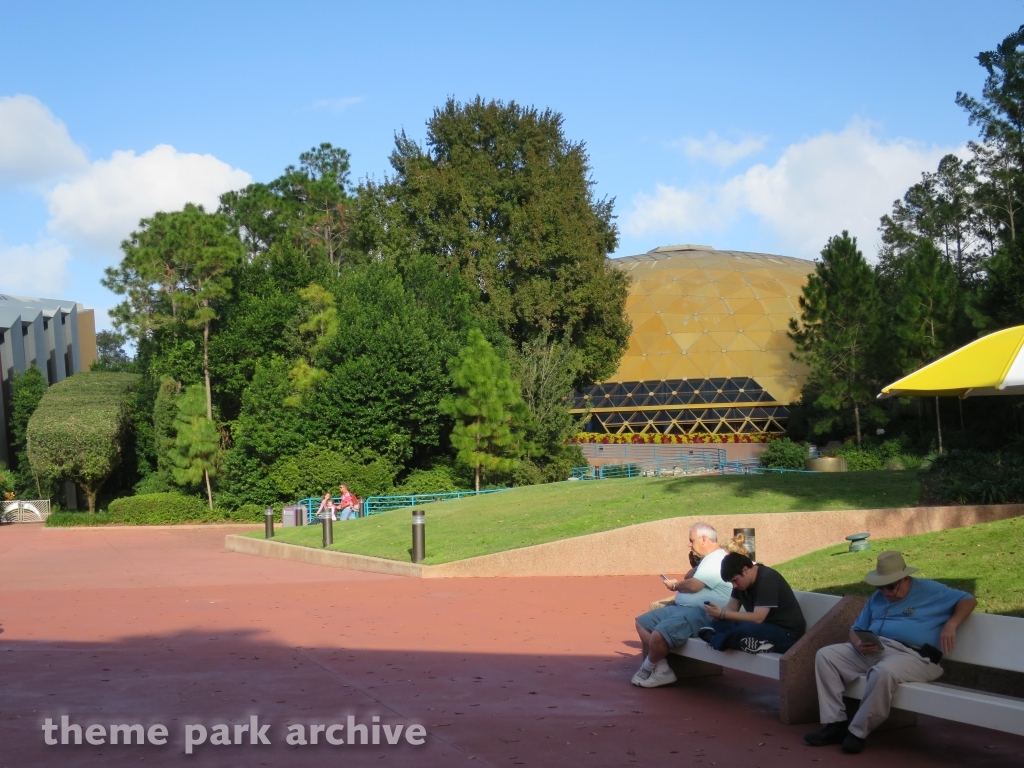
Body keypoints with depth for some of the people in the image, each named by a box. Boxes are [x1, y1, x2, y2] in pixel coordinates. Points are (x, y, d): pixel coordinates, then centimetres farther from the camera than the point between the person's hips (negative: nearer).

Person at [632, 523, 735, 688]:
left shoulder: (717, 560, -13)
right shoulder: (707, 559, 21)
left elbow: (693, 585, -21)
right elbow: (689, 578, 23)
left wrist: (674, 585, -2)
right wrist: (695, 562, 7)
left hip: (701, 613, -12)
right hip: (682, 607, 12)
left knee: (659, 634, -31)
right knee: (643, 623, 6)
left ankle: (648, 669, -3)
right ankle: (661, 669, -3)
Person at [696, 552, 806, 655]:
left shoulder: (767, 580, -23)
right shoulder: (741, 579, 3)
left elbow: (757, 618, -28)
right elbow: (732, 607, 6)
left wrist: (722, 614, -27)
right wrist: (717, 613, -18)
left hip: (787, 634, -9)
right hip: (765, 628, 9)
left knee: (745, 629, -36)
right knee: (719, 624, -8)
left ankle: (715, 639, -13)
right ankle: (756, 643, -20)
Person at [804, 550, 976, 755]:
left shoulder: (929, 590, 7)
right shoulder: (877, 598, 23)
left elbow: (968, 600, 7)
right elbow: (856, 630, 23)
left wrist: (950, 624, -12)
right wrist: (858, 644, -3)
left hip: (912, 655, -7)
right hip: (871, 651, 7)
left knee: (884, 672, -40)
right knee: (825, 655, -11)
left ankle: (858, 732, -25)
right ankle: (835, 723, -15)